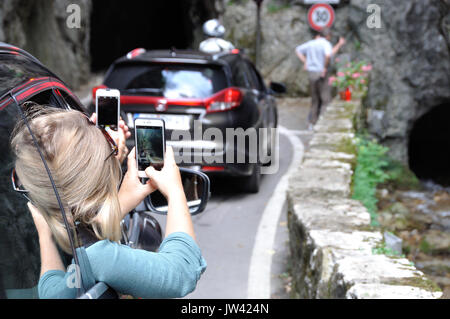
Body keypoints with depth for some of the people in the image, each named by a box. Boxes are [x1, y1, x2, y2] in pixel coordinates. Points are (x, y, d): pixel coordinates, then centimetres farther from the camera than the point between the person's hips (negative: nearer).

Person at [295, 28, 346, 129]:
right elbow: (328, 55, -30)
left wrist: (305, 62, 17)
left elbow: (298, 50, 24)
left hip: (311, 74, 7)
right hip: (321, 74, -7)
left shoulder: (311, 43, 12)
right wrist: (325, 68, -18)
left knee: (315, 100, 16)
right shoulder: (326, 44, -10)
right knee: (326, 100, 0)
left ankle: (311, 123, 15)